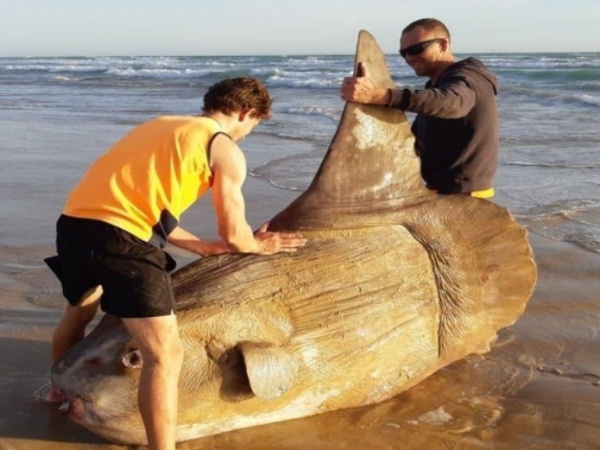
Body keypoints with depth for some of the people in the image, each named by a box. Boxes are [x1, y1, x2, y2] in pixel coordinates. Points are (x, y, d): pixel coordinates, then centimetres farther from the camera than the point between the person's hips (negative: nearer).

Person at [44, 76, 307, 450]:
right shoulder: (226, 149, 4)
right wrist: (258, 246, 27)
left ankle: (60, 389, 60)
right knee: (166, 354, -3)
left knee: (80, 310, 35)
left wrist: (202, 247, 29)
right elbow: (234, 234, 5)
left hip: (73, 221, 9)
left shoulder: (163, 125, 25)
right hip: (119, 235, -9)